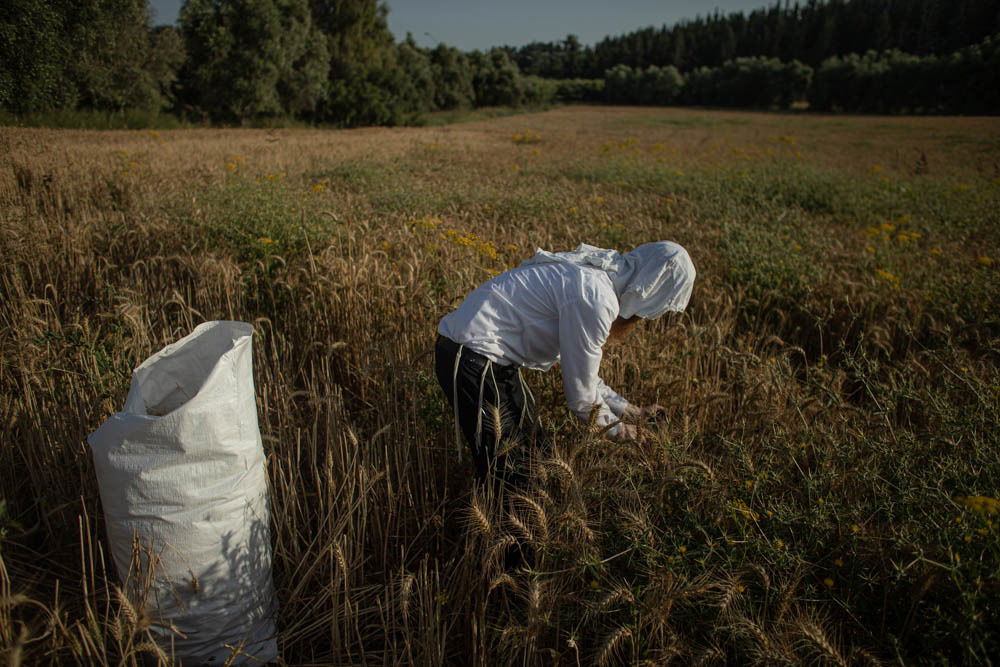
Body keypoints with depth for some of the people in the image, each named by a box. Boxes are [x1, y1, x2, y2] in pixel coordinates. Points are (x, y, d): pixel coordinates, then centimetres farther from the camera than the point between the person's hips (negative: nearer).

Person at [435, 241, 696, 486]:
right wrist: (616, 428, 4)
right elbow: (581, 394, -14)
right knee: (502, 472, 0)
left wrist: (630, 410, 20)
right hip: (471, 359, -10)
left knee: (531, 449, 20)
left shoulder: (594, 278, 8)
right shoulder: (596, 301, -22)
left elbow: (581, 369, 19)